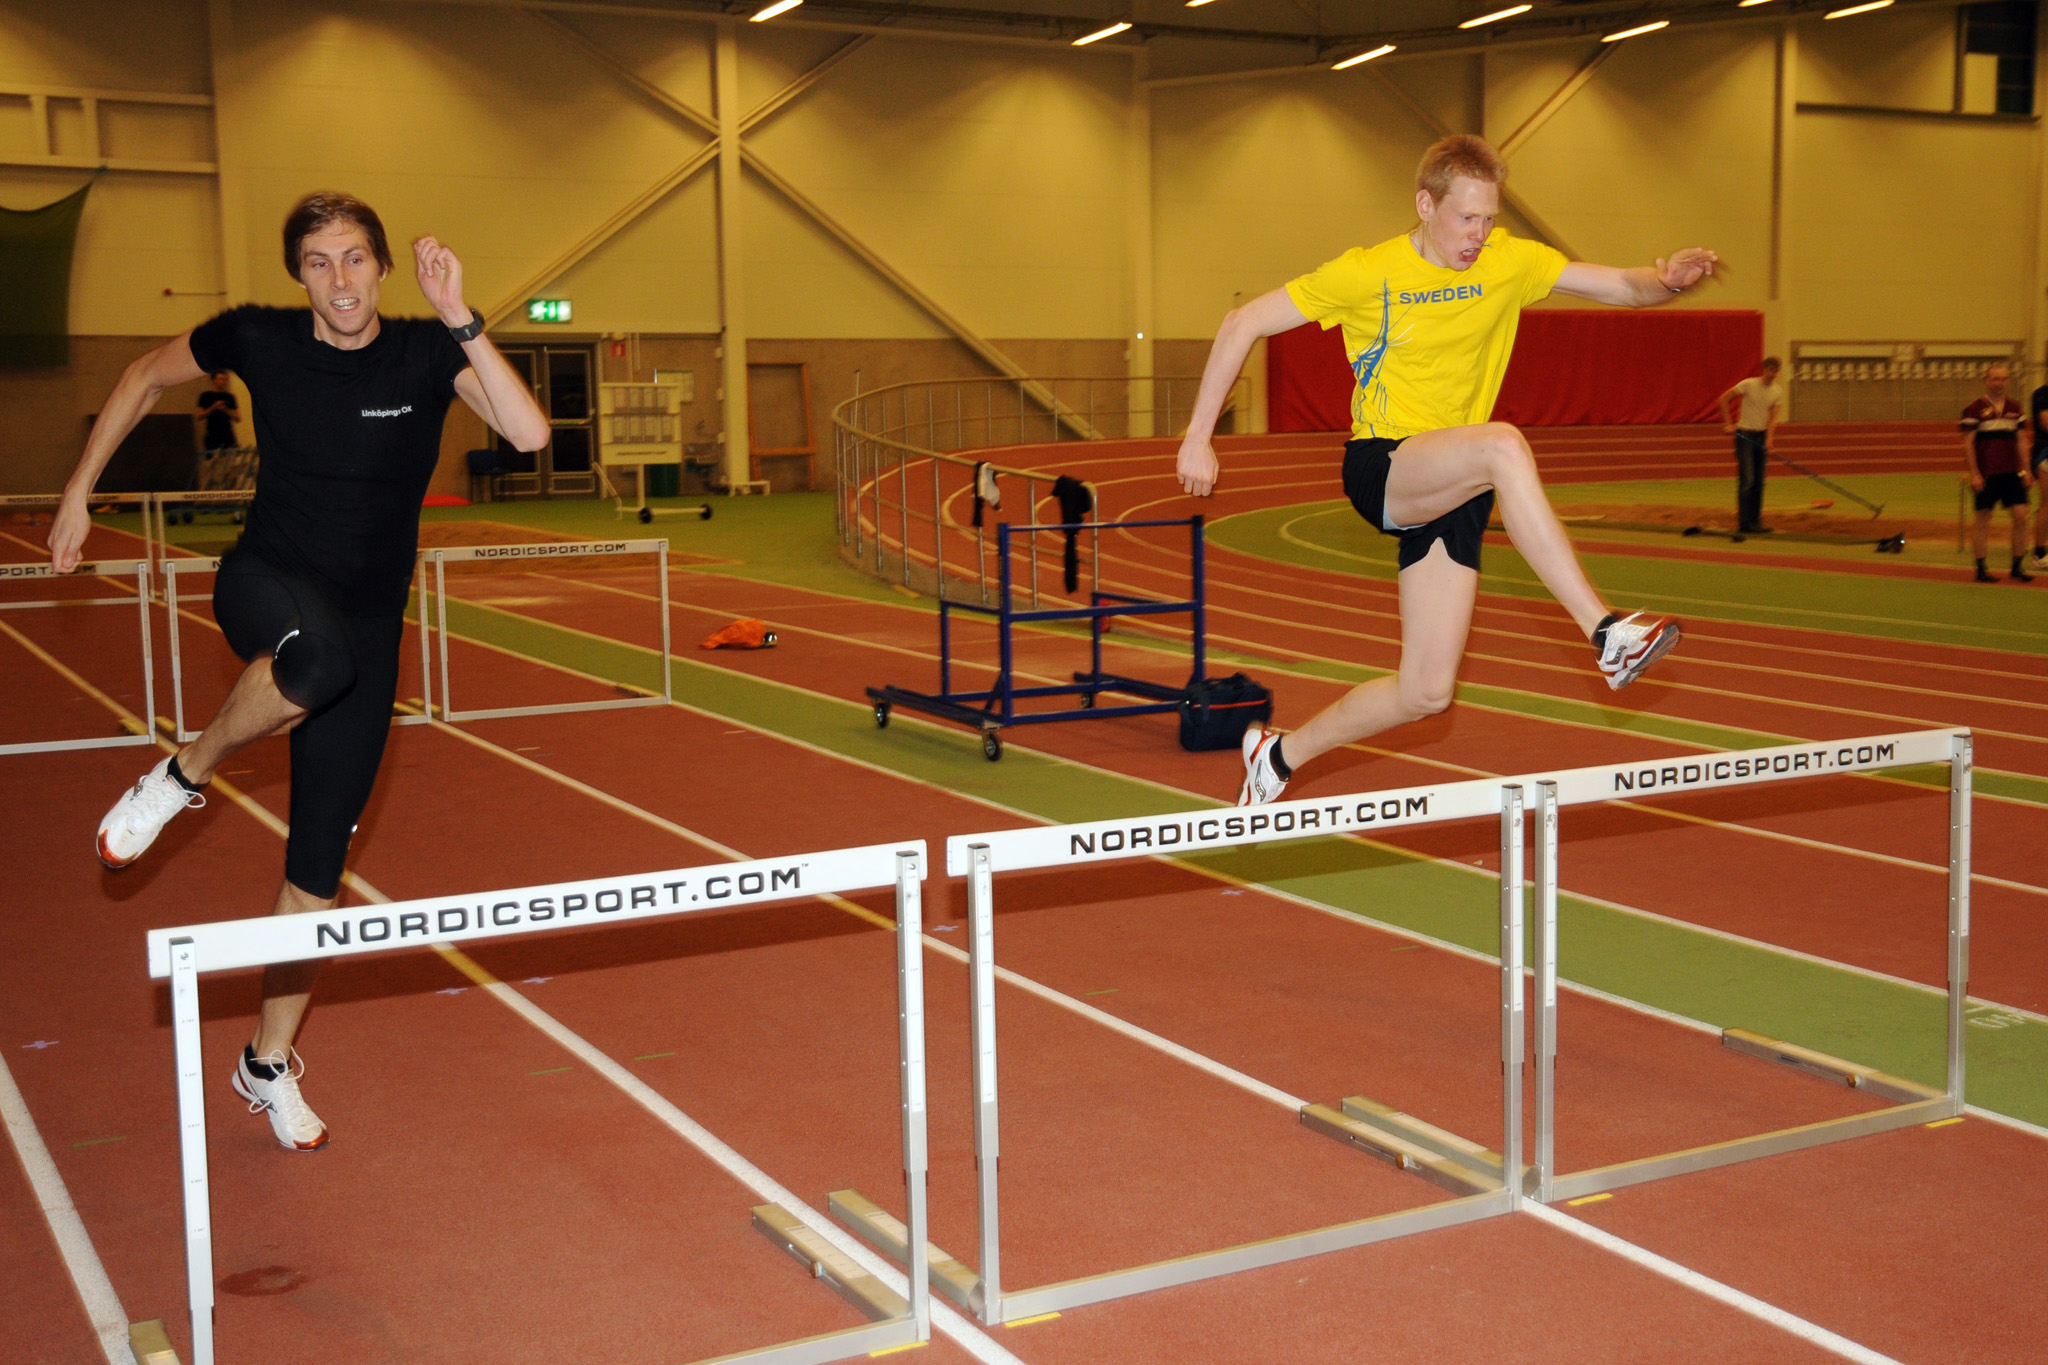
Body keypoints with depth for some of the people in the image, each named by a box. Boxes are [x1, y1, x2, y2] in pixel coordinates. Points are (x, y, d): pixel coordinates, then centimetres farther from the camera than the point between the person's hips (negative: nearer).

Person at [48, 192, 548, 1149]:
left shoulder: (427, 352, -9)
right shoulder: (258, 338, -7)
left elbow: (528, 433, -26)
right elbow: (146, 378, 12)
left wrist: (459, 320, -32)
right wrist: (78, 492, 11)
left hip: (367, 624, 1)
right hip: (266, 586, -1)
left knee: (319, 863, 4)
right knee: (319, 654, -42)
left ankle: (268, 1064, 23)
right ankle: (181, 778, -13)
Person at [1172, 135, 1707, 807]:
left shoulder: (1510, 261, 2)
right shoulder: (1367, 273, -7)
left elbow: (1625, 286, 2)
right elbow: (1243, 325, -3)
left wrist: (1668, 278, -22)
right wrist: (1198, 438, -6)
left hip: (1453, 489, 5)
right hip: (1380, 468, -5)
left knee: (1426, 692, 3)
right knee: (1503, 445, -37)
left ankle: (1281, 753, 24)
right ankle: (1606, 633, -39)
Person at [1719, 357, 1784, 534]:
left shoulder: (1778, 393, 4)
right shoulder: (1749, 385, -9)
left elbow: (1772, 419, -1)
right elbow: (1724, 399, -7)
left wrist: (1768, 441, -15)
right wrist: (1728, 423, -9)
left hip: (1762, 435, 5)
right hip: (1745, 435, -5)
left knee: (1759, 482, 6)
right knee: (1747, 480, -10)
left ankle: (1755, 521, 12)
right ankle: (1744, 523, -8)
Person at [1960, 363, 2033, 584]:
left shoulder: (2014, 407, 12)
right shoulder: (1975, 409, -3)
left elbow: (2019, 441, 18)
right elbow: (1968, 444, -5)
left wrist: (2025, 470, 12)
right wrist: (1974, 474, -11)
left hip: (2011, 472, 5)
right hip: (1986, 473, -5)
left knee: (2021, 516, -1)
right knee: (1983, 519, 0)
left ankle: (2018, 566, 10)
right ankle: (1981, 569, 8)